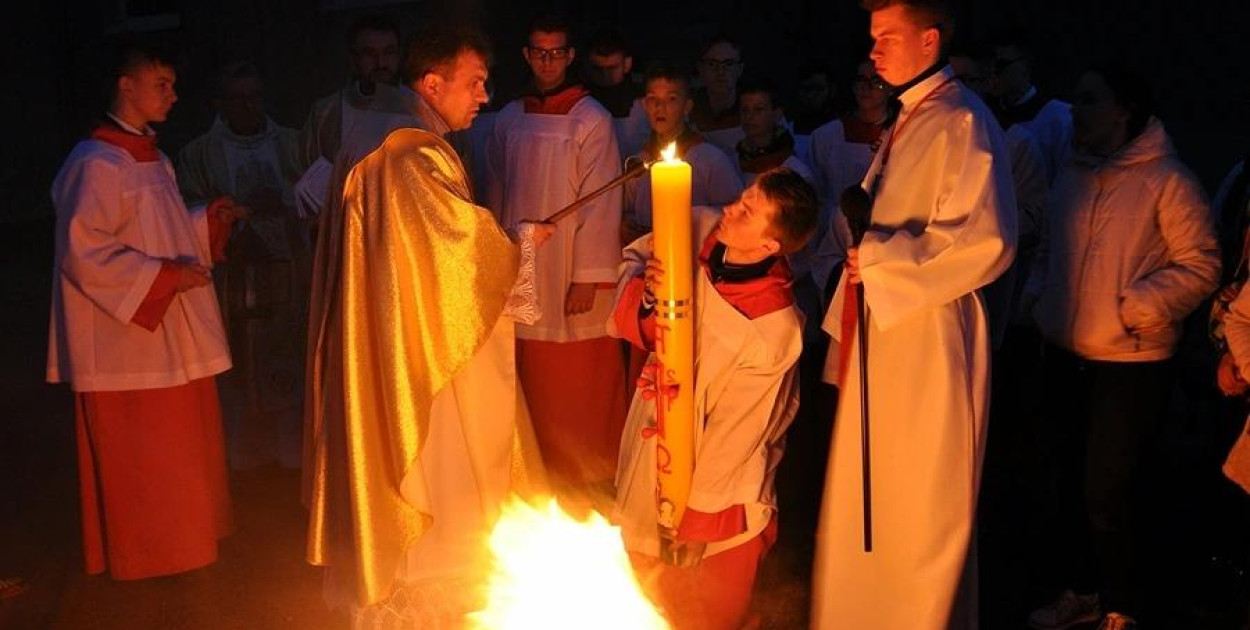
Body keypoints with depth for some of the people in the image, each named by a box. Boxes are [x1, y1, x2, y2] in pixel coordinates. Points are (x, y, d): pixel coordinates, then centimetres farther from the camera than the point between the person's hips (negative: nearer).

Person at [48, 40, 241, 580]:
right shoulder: (97, 164, -18)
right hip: (125, 339, -9)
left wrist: (208, 220, 8)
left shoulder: (149, 157, 12)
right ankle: (144, 555, 19)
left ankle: (179, 535, 33)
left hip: (168, 333, 9)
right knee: (137, 455, 4)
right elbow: (84, 252, -21)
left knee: (177, 446, 18)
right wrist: (163, 276, -20)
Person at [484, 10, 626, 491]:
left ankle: (589, 479, 16)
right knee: (533, 385, 8)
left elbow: (601, 203, -10)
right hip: (520, 276, 4)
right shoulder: (509, 120, 9)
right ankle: (539, 472, 23)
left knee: (578, 387, 1)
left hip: (572, 276, -4)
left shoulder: (591, 120, -6)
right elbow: (497, 198, 12)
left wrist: (588, 277, -14)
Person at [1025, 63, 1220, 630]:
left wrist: (1135, 306, -20)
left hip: (1130, 362, -6)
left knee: (1106, 495, -2)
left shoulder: (1167, 180, -10)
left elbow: (1200, 265, -12)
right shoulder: (1072, 178, 10)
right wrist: (1037, 292, 4)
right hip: (1065, 355, 7)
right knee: (1072, 481, 17)